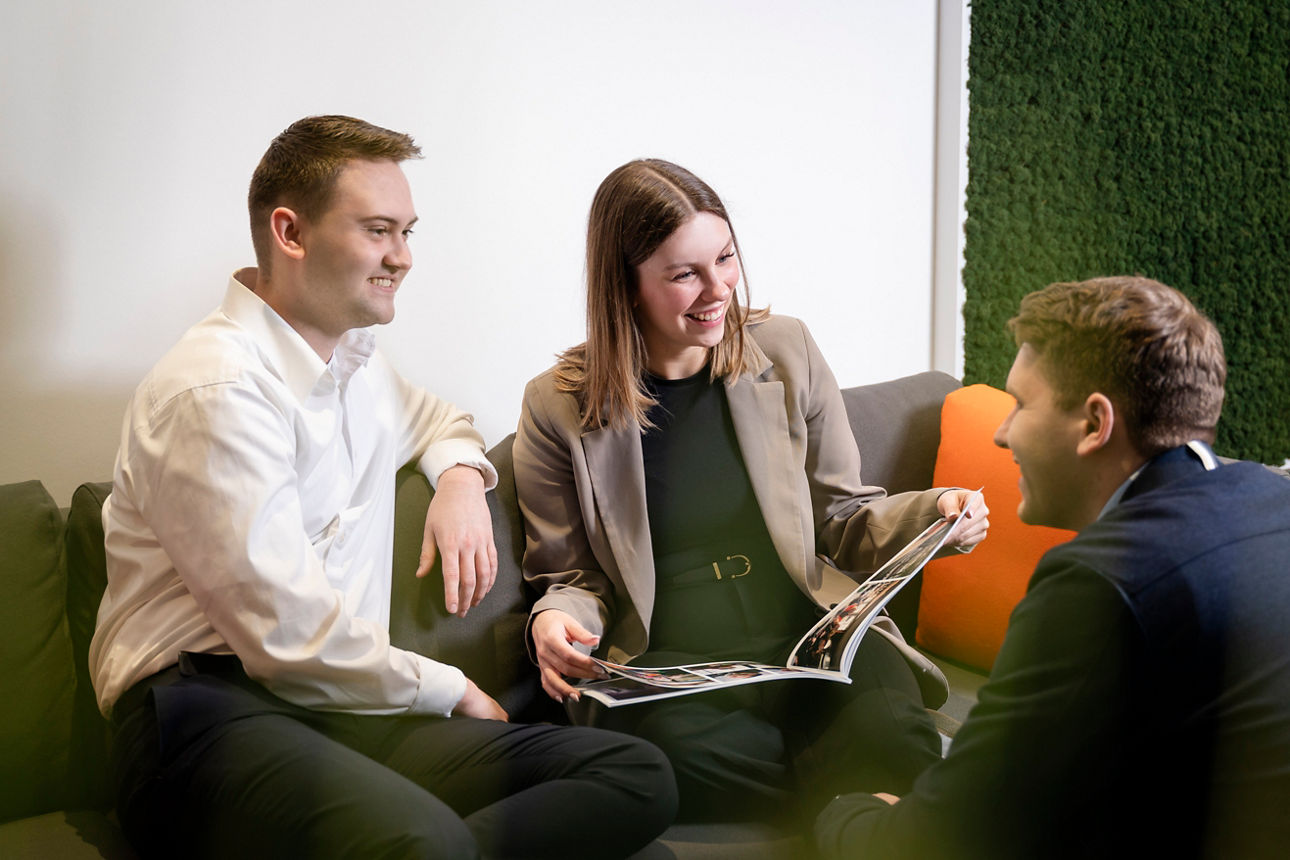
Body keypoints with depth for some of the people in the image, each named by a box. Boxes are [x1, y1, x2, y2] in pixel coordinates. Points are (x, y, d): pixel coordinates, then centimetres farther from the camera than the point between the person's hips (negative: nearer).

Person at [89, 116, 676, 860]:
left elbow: (436, 419, 43)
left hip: (342, 708, 10)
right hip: (215, 709, -10)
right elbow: (290, 633, -14)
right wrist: (450, 691, 0)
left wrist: (462, 476, 18)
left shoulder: (356, 362, 19)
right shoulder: (217, 389, -10)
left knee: (640, 778, -15)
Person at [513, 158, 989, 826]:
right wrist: (554, 621, -13)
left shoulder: (787, 352, 9)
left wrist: (932, 513, -5)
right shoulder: (558, 408, 2)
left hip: (809, 637, 1)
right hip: (667, 664, 0)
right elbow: (573, 577, 11)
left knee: (889, 734, -34)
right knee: (681, 753, -37)